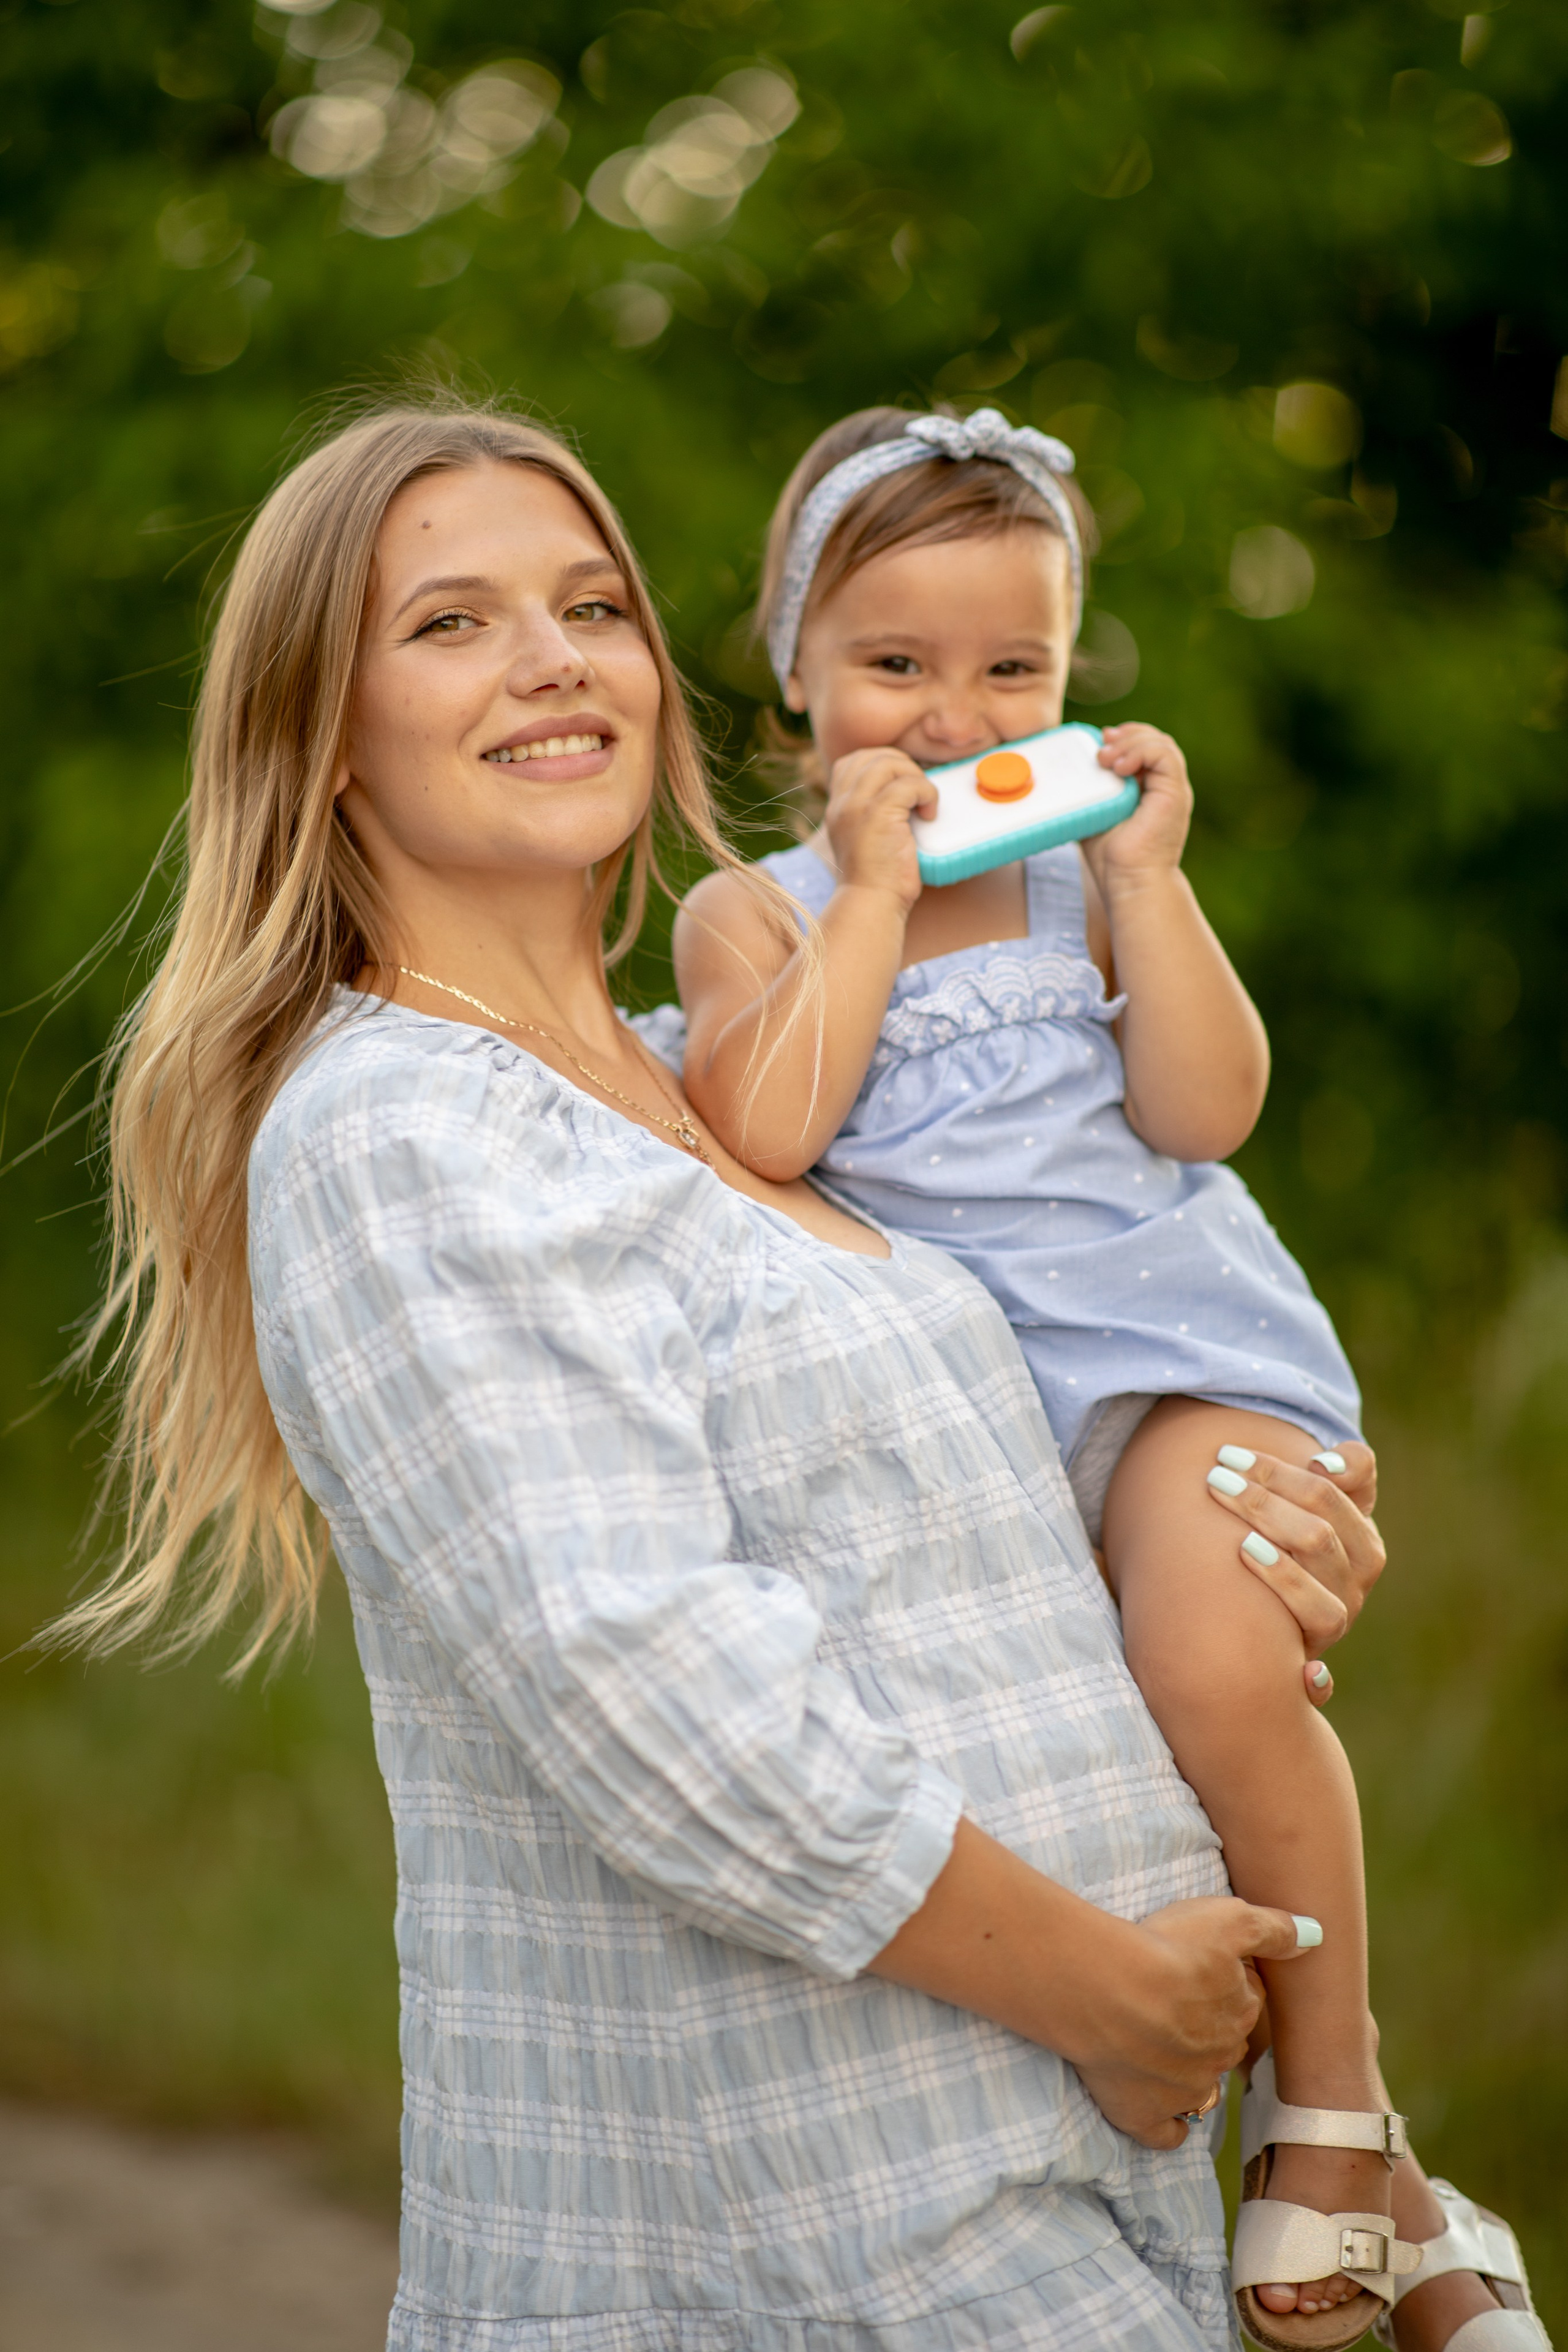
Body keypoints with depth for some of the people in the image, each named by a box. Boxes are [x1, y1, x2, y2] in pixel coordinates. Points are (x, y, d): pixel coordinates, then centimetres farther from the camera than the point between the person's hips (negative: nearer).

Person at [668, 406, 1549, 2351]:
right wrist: (874, 890, -12)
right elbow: (764, 1133, -15)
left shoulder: (1093, 878, 7)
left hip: (1164, 1332, -2)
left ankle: (1334, 2093, -9)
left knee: (1222, 1669, -26)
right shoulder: (752, 913, 5)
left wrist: (1145, 877, -9)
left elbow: (1204, 1110, -6)